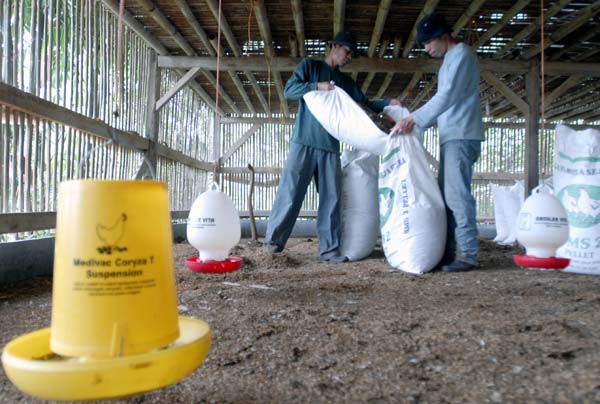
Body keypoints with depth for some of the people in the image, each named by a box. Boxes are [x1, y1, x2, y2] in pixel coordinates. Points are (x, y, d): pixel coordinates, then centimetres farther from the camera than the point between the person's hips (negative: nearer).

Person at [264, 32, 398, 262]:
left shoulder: (346, 82, 22)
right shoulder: (309, 66, 9)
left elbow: (366, 104, 18)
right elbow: (289, 90, -2)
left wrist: (388, 104, 2)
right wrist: (317, 86, -14)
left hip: (330, 146, 5)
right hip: (304, 141, -5)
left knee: (331, 197, 0)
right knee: (290, 192, -5)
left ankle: (329, 248, 4)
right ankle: (273, 240, 5)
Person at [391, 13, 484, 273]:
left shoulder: (461, 54, -5)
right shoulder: (449, 60, 23)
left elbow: (448, 96, -17)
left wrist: (414, 119, -21)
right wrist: (416, 124, 15)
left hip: (460, 137, -9)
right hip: (450, 138, 9)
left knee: (457, 196, -11)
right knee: (446, 196, 7)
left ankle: (468, 254, -6)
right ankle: (450, 252, 11)